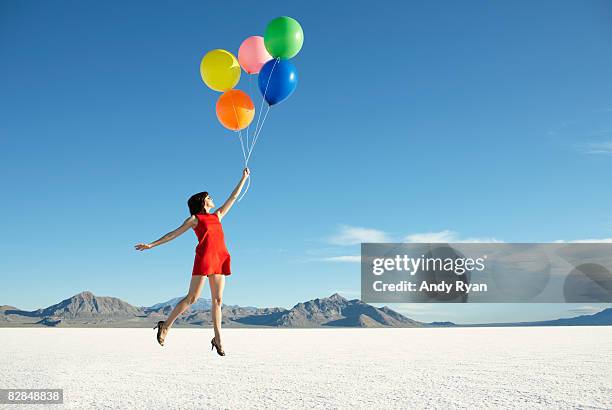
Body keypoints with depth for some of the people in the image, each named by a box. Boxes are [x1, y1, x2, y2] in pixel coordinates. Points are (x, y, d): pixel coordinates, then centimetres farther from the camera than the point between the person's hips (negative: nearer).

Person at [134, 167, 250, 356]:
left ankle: (218, 339, 2)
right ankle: (165, 326, 6)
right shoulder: (194, 218, 10)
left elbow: (233, 197, 30)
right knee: (192, 297, -8)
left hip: (219, 259, 5)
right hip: (204, 257, -5)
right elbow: (174, 234, 10)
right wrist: (151, 245, 8)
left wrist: (243, 178, 32)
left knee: (218, 300, 1)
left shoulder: (217, 216, 25)